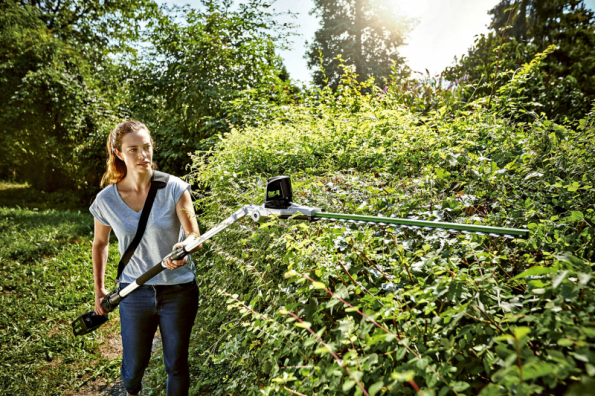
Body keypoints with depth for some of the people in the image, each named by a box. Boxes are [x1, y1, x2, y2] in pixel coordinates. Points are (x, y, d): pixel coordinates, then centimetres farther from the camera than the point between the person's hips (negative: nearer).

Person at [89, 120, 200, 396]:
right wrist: (99, 290, 11)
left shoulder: (173, 188, -14)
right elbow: (100, 243, 9)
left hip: (179, 291, -1)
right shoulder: (106, 200, -8)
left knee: (176, 365, 13)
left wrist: (184, 248, -38)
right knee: (134, 365, 19)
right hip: (134, 293, 2)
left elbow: (193, 234, -15)